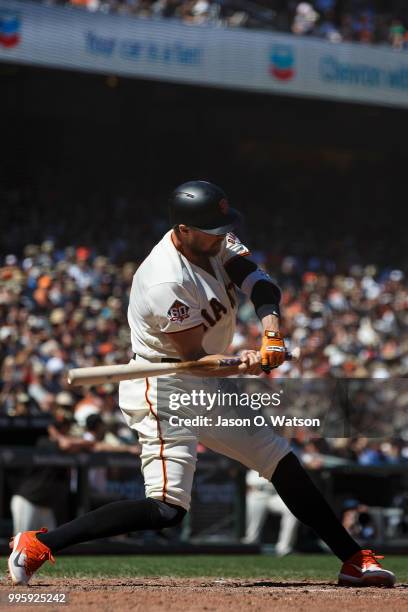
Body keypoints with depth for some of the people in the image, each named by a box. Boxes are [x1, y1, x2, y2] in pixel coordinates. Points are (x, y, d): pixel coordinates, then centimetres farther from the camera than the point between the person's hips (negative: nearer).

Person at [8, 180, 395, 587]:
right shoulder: (165, 282, -25)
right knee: (167, 509, -20)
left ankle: (354, 560, 20)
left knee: (283, 462, 11)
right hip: (163, 391, -9)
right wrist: (245, 365, -39)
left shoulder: (216, 244, 1)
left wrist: (271, 333, -26)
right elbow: (196, 358, -22)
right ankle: (37, 544, -18)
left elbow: (261, 284, -6)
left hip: (206, 389, 9)